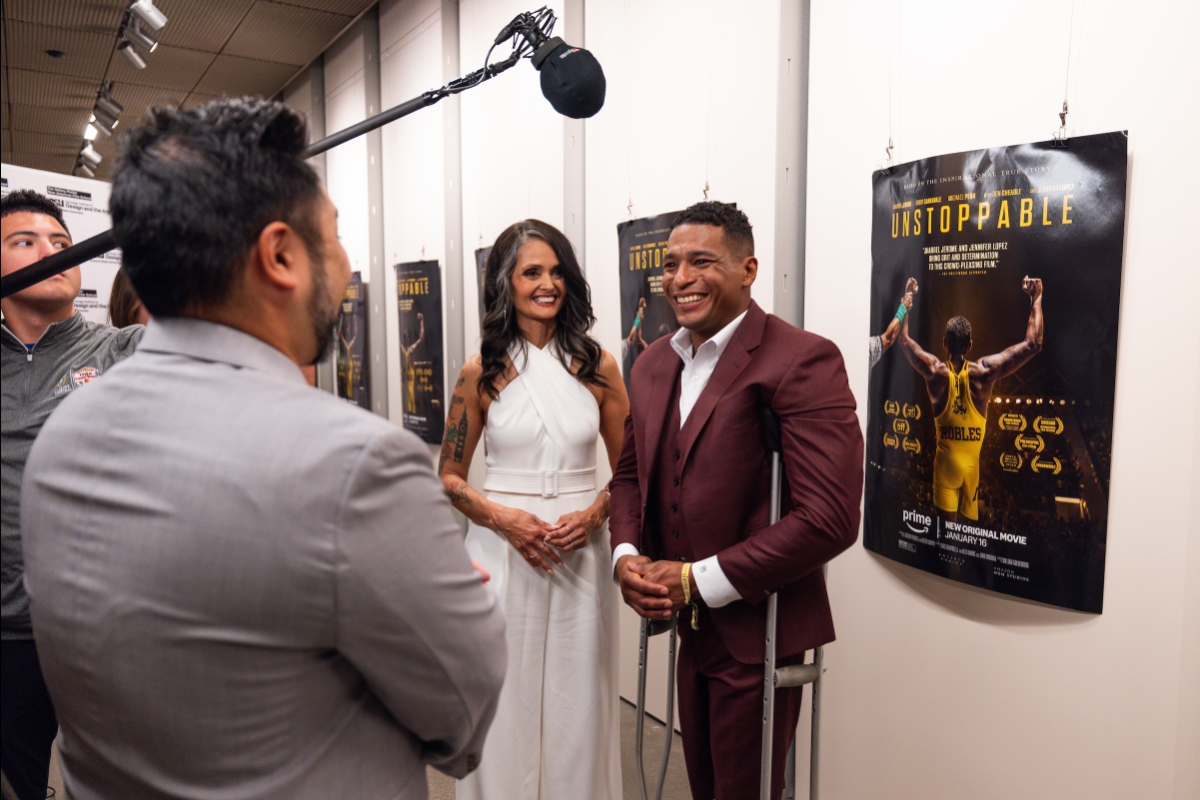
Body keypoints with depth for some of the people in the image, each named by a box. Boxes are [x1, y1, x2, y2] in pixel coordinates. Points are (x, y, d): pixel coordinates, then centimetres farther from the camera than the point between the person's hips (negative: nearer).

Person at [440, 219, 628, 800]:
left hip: (581, 552, 1)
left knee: (577, 701, 10)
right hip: (501, 547, -1)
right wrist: (503, 517, -13)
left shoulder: (598, 367, 2)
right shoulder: (482, 373, 0)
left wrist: (595, 513, -10)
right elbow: (450, 477, 4)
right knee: (504, 699, 8)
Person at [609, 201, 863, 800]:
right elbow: (630, 472, 16)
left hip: (757, 632, -7)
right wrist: (627, 556, -4)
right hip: (688, 625, 7)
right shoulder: (653, 364, 6)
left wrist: (697, 582, -20)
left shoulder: (801, 360, -18)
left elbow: (829, 520, -24)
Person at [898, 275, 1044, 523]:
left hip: (946, 459, 1)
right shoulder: (983, 371, -15)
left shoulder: (934, 371, -12)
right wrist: (1036, 299, -6)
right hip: (975, 460, 0)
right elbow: (1033, 344, -13)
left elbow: (904, 340, 4)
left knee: (947, 525, 8)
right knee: (973, 525, 11)